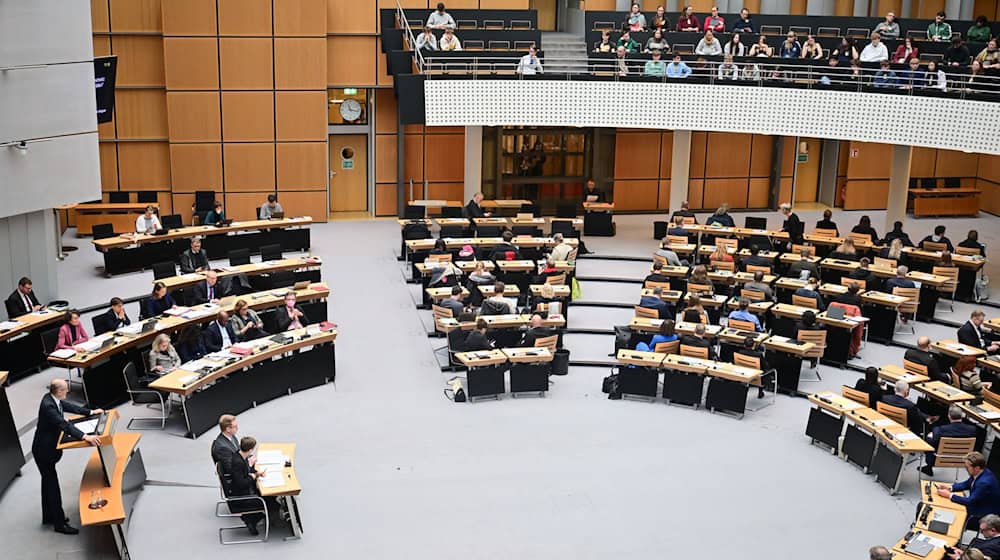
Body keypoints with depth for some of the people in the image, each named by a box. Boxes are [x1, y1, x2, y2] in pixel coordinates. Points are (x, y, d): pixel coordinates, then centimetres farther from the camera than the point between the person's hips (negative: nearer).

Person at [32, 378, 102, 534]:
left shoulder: (52, 398, -5)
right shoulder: (48, 406, -31)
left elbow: (70, 407, 11)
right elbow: (64, 425, -40)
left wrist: (91, 412, 10)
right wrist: (85, 437, -47)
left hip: (47, 448, 10)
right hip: (44, 451, -10)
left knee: (48, 482, 21)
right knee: (52, 485, -2)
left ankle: (48, 516, 36)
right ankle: (59, 523, 7)